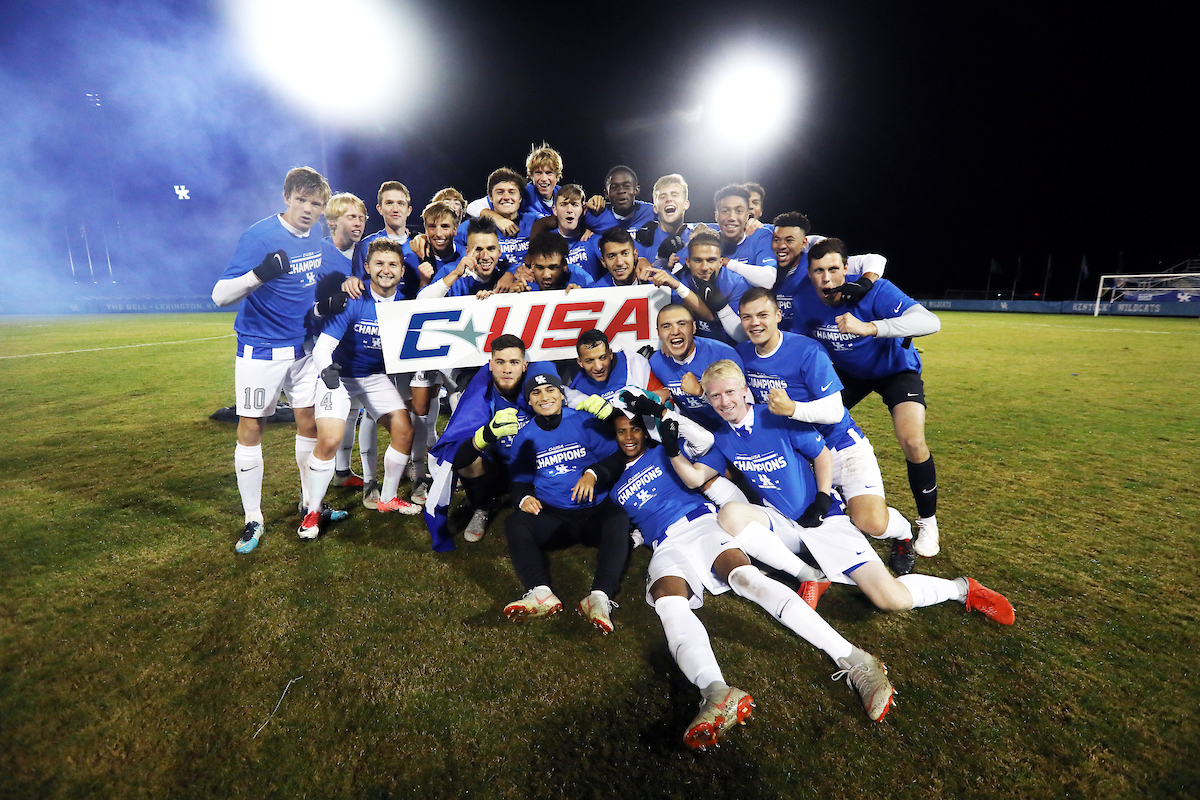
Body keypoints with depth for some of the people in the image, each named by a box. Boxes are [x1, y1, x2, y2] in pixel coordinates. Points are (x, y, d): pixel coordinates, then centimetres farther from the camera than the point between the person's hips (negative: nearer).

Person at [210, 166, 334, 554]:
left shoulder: (315, 241, 5)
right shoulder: (259, 236, -14)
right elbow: (220, 295, -21)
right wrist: (259, 274, -39)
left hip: (304, 347, 6)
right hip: (261, 349, -5)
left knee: (310, 423, 8)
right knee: (251, 430, 2)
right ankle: (253, 520, 15)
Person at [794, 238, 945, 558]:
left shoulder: (874, 291, -31)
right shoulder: (805, 302, -17)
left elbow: (930, 322, -45)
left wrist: (869, 327, -59)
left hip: (895, 368, -4)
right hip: (847, 372, 4)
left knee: (913, 443, -21)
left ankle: (927, 521, 7)